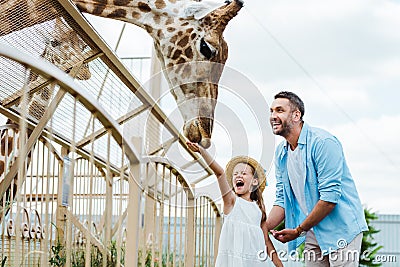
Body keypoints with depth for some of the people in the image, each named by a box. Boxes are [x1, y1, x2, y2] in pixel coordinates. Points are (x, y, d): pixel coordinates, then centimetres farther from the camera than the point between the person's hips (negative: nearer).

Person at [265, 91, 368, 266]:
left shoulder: (323, 143, -18)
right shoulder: (281, 152, 7)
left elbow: (330, 197, -22)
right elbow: (282, 199, 10)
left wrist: (298, 230, -16)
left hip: (341, 228, -7)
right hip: (313, 232, 7)